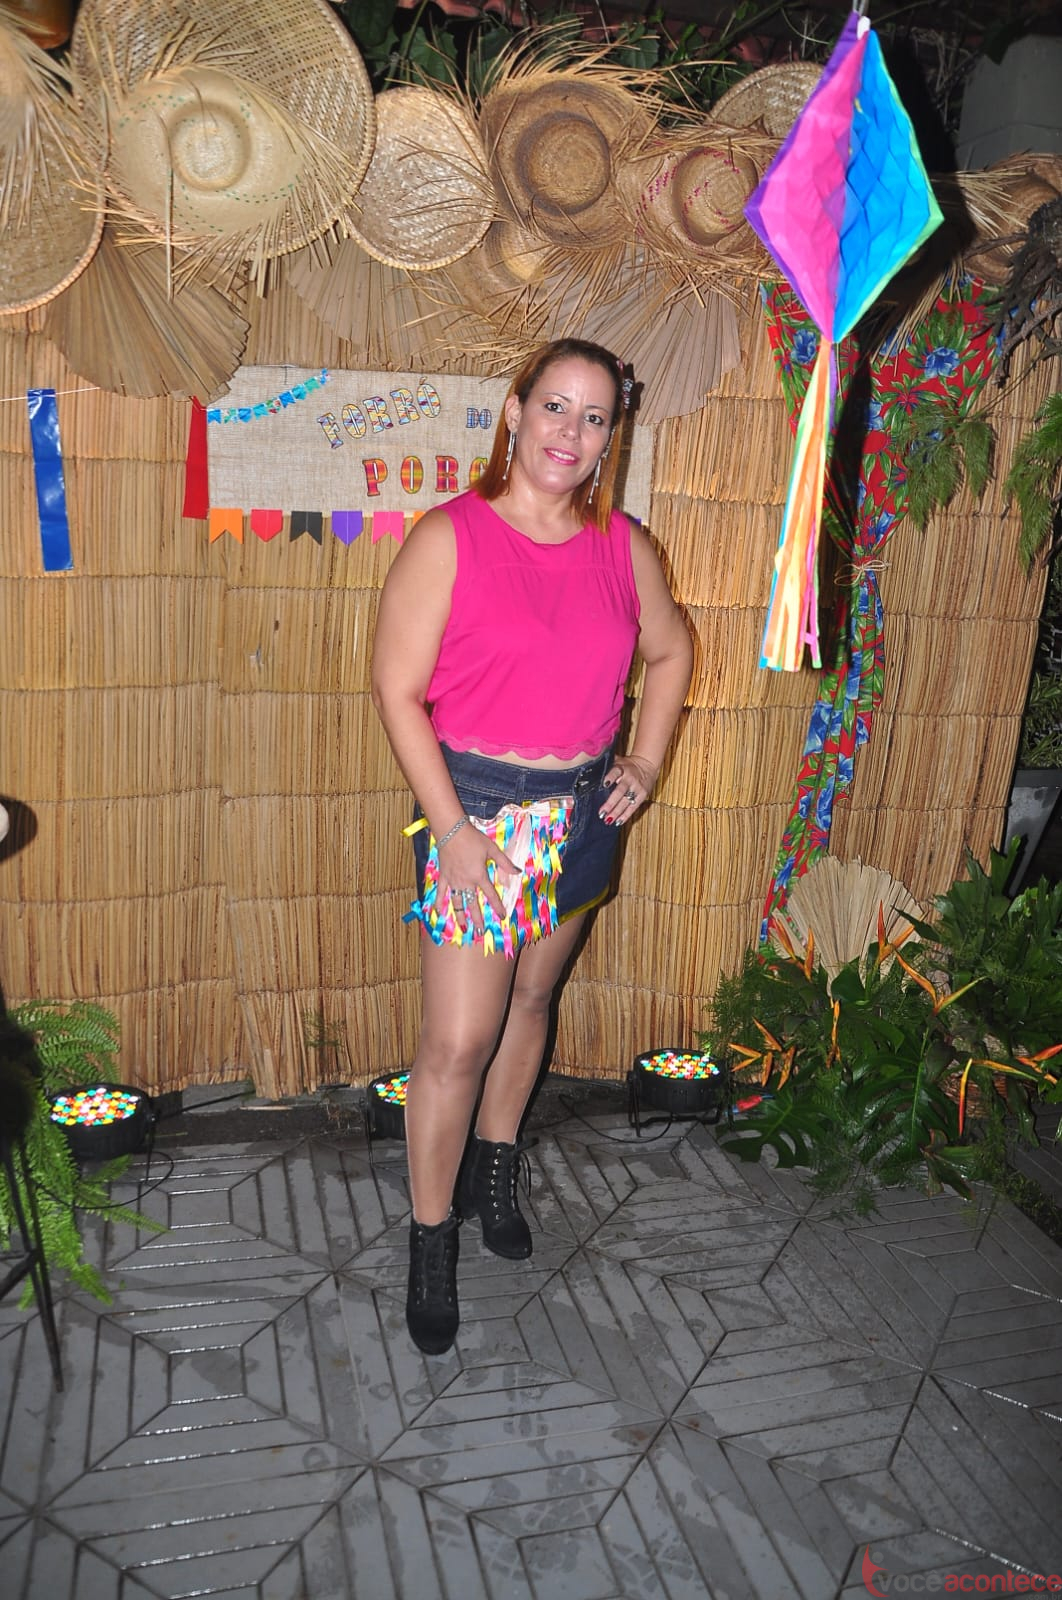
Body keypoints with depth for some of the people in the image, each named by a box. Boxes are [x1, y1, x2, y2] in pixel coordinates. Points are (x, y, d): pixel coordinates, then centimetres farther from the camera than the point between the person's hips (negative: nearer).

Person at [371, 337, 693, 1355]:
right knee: (457, 1041, -3)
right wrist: (450, 828, -18)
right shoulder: (450, 538, -11)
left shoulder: (622, 546, 3)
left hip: (582, 812, 5)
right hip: (474, 808, -5)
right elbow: (398, 691, -13)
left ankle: (494, 1171, 41)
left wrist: (645, 761, 8)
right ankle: (431, 1242, 16)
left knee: (529, 1000, 19)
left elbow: (670, 652, 19)